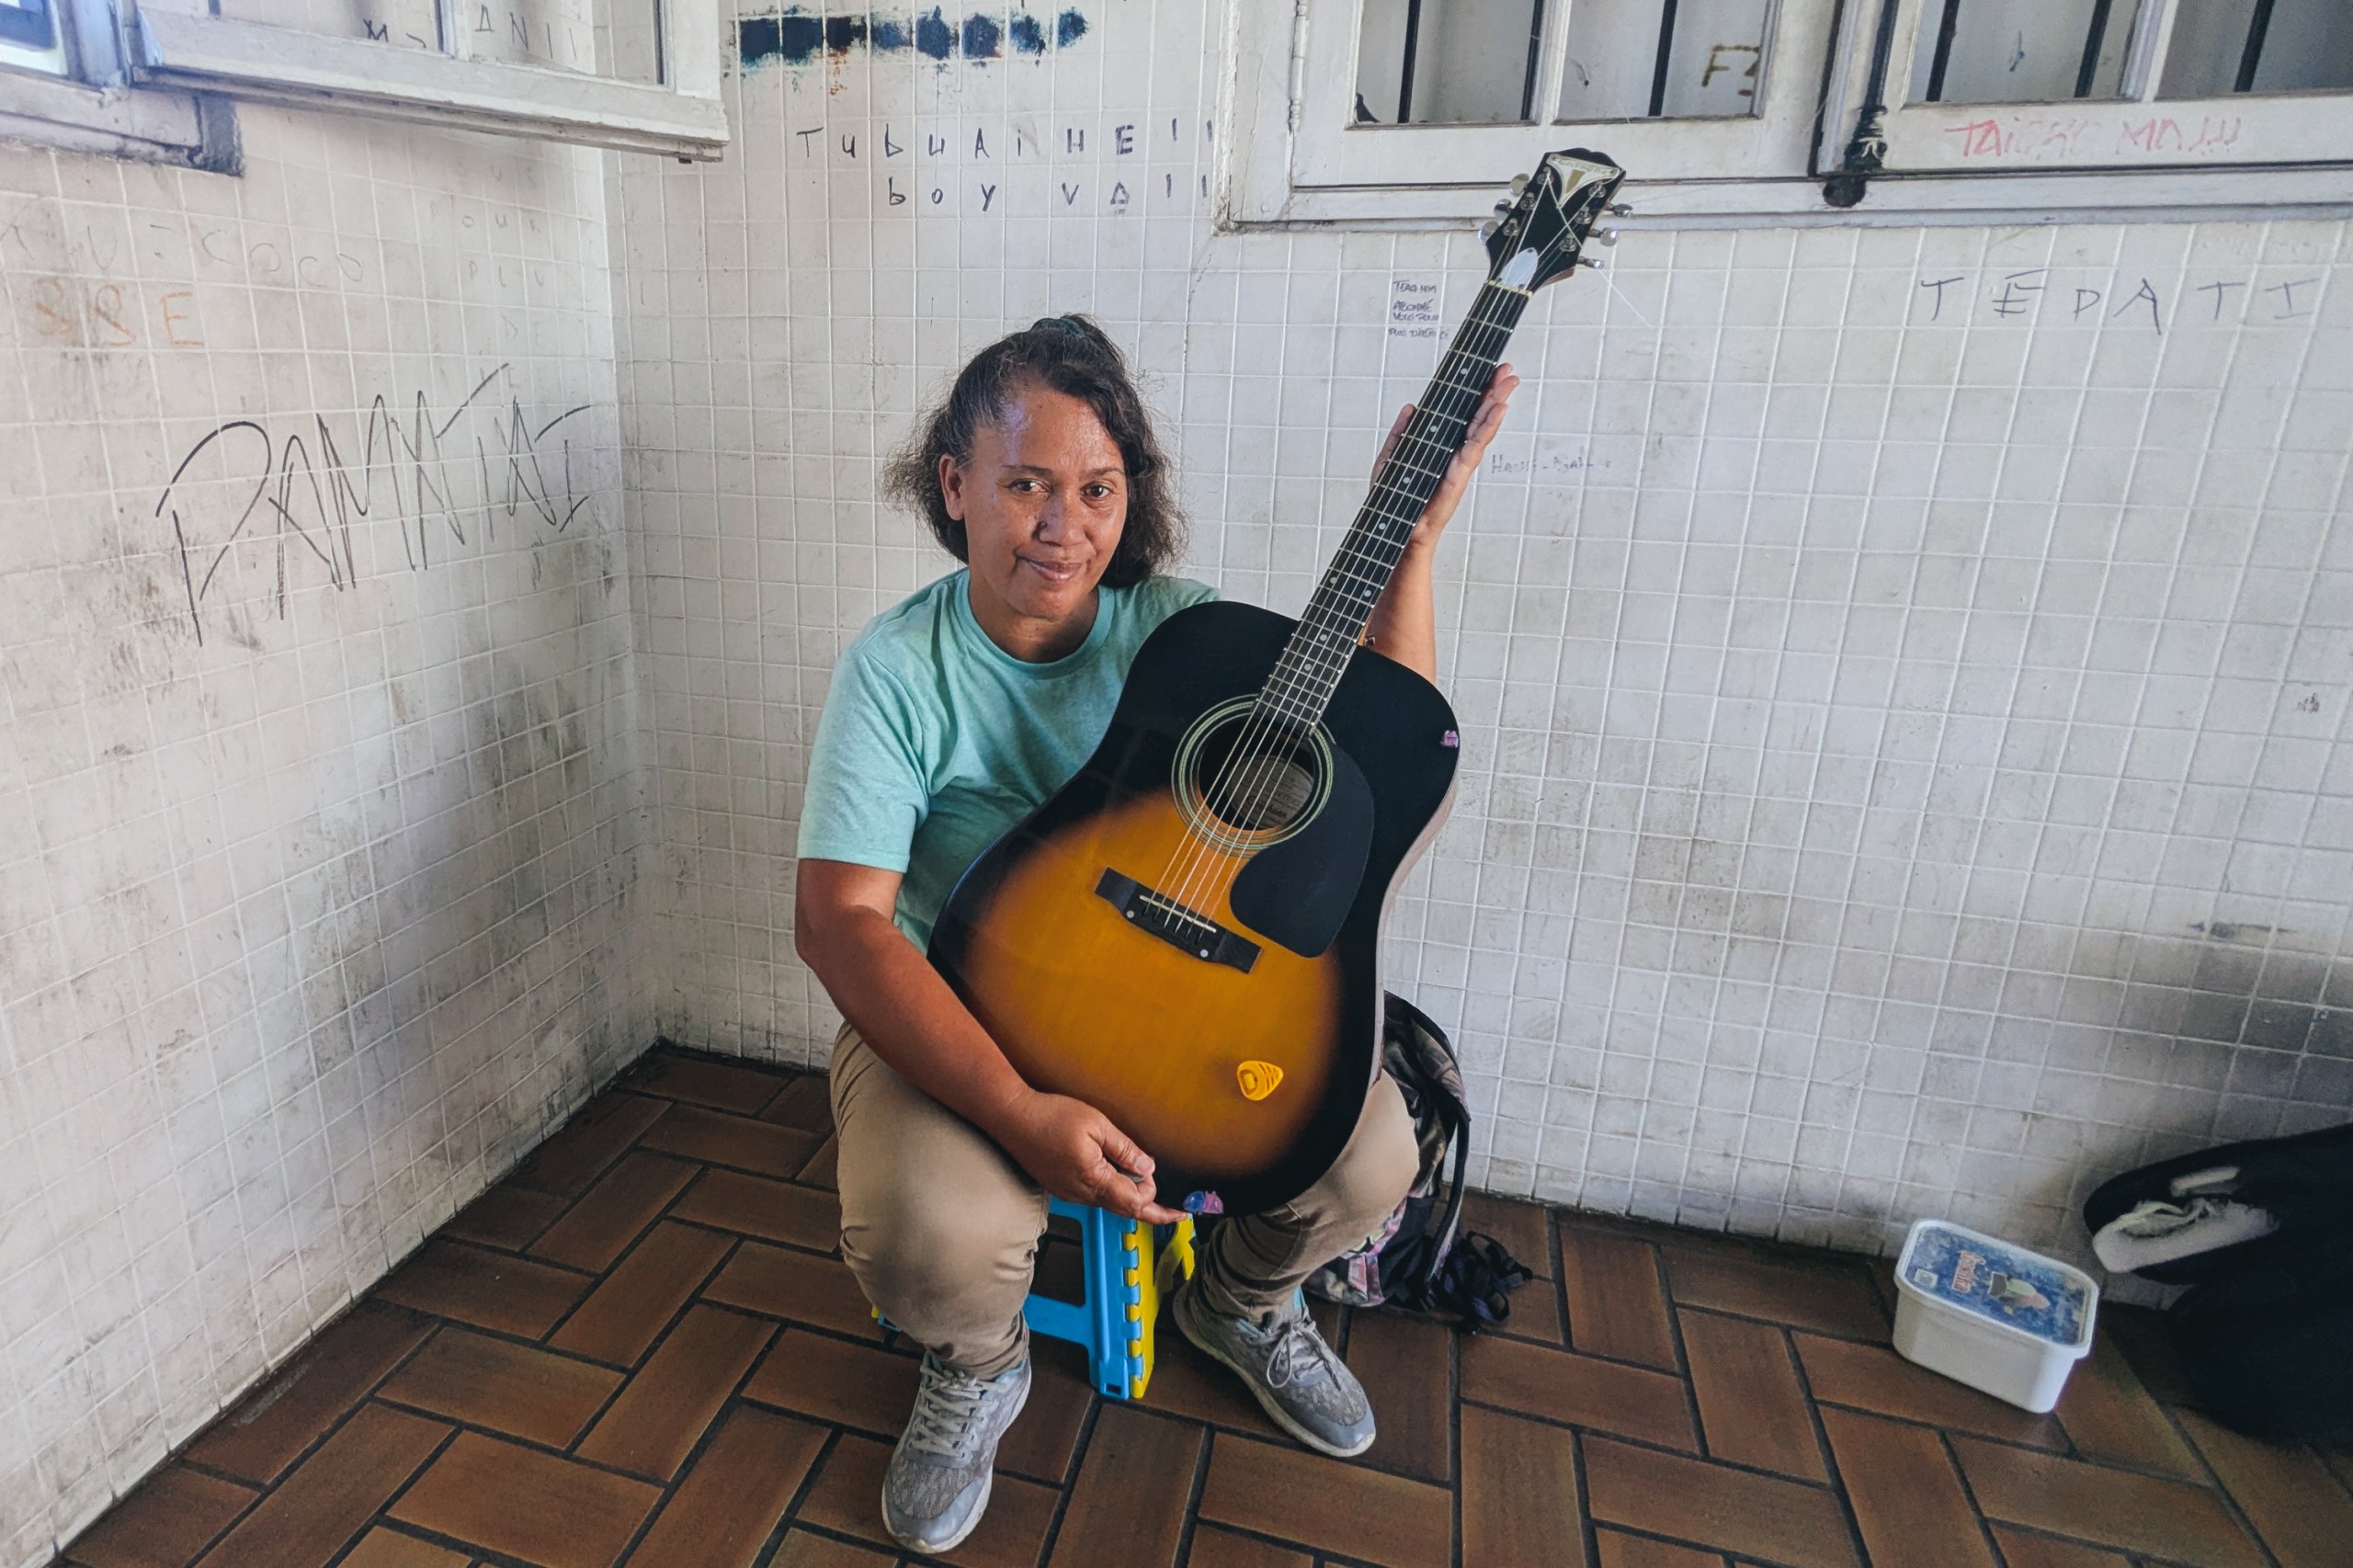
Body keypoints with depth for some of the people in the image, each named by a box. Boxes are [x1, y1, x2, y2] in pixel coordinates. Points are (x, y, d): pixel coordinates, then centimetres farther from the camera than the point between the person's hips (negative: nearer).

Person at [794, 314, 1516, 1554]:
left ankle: (1240, 1301, 24)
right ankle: (976, 1371, 12)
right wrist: (1018, 1114, -31)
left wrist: (1412, 540, -18)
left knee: (1368, 1158, -14)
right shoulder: (899, 669, -14)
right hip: (953, 1009, -2)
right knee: (934, 1233, -30)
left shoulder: (1179, 629, -6)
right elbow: (839, 918, -21)